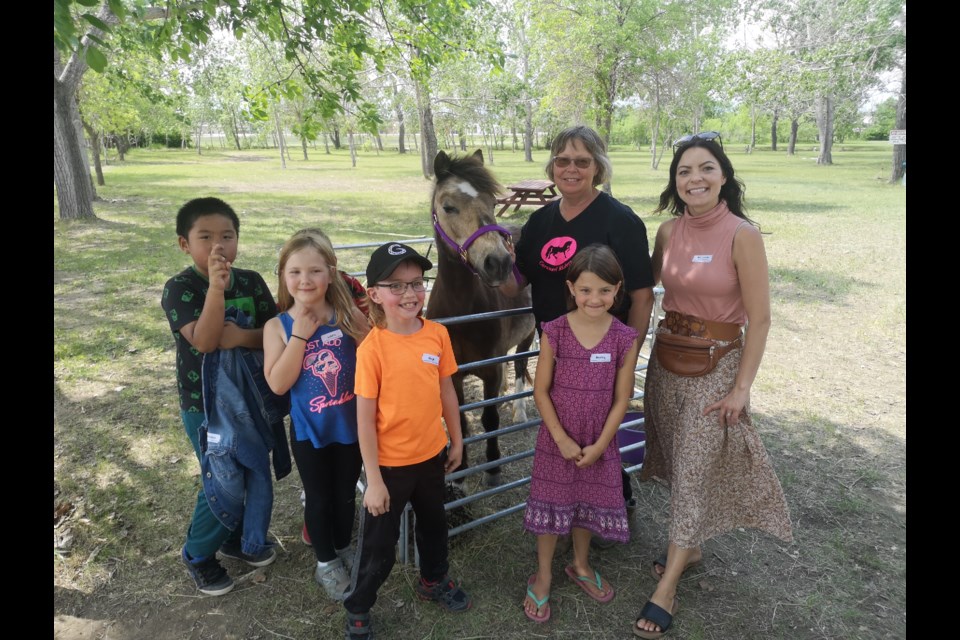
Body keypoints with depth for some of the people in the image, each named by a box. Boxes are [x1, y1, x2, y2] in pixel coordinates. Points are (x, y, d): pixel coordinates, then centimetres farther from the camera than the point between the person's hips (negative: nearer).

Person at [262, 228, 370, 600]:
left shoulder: (348, 315, -11)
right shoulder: (278, 326, -11)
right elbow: (278, 384, -20)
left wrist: (363, 323, -21)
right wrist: (300, 334, -24)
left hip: (350, 426, 1)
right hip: (308, 430, -1)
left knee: (346, 494, 21)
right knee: (319, 497, 18)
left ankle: (344, 549, 48)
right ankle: (326, 561, 41)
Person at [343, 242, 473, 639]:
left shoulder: (437, 334, -8)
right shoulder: (372, 347, -22)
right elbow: (365, 419, -17)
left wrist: (456, 440, 10)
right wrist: (373, 480, -15)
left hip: (431, 455, 5)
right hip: (390, 463, -5)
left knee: (434, 523, 27)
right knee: (379, 545, 12)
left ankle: (434, 580, 54)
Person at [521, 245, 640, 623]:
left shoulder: (625, 338, -11)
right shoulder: (555, 332, -14)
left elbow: (621, 399, -6)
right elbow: (541, 391, -10)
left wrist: (599, 445, -9)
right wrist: (562, 439, -12)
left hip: (599, 443, 2)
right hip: (557, 439, -1)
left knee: (587, 504, 20)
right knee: (552, 505, 12)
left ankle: (580, 566, 45)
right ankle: (543, 577, 33)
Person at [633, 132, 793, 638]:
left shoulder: (742, 235, -16)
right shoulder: (669, 231, -1)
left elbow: (759, 319, -13)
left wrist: (742, 387, -13)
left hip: (715, 366, -5)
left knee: (693, 473, 3)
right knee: (678, 464, 18)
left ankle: (666, 589, 16)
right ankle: (690, 547, 41)